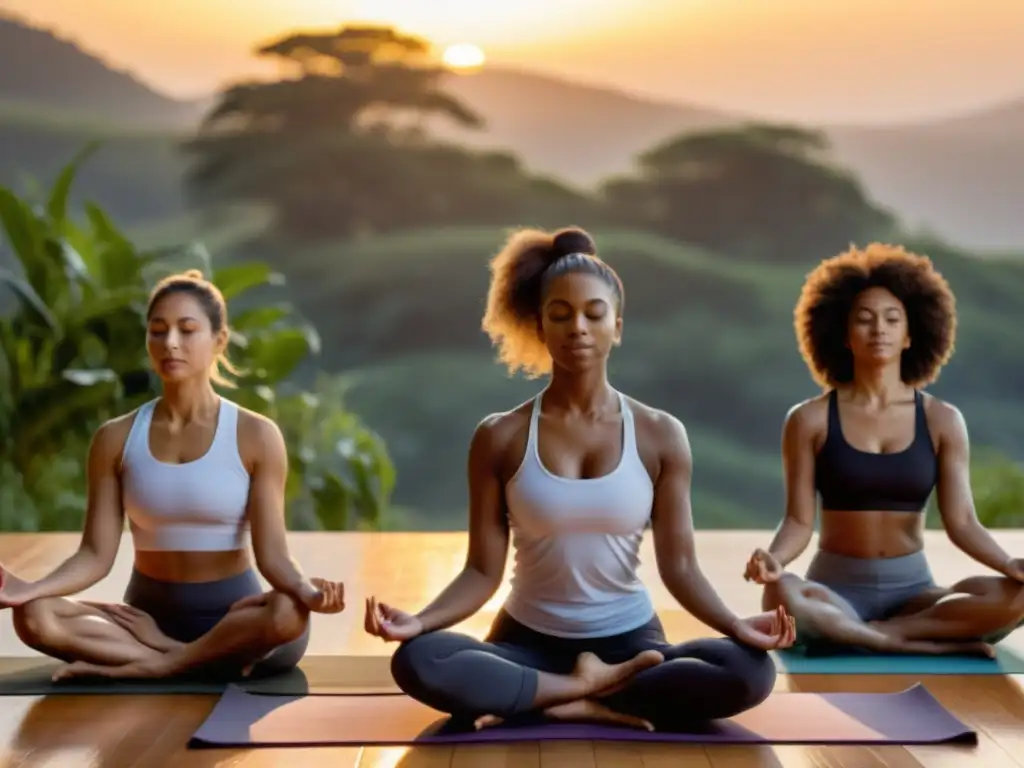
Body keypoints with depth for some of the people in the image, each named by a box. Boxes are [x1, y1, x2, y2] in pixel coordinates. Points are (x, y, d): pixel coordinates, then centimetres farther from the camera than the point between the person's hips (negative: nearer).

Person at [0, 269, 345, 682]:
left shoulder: (256, 436, -6)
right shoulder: (115, 438, 1)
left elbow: (272, 554, -11)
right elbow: (96, 554, -3)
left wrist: (305, 589, -33)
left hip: (231, 613, -3)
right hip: (149, 612, 3)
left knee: (288, 614, -37)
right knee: (34, 617, -26)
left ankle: (157, 664, -20)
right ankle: (215, 660, -24)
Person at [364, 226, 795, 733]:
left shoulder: (660, 436, -2)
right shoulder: (500, 438, -2)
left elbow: (679, 565, -3)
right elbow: (483, 570, -5)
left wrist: (738, 627, -21)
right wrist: (418, 620, -23)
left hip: (629, 642, 1)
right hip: (529, 641, -1)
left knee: (749, 672, -28)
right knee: (417, 662, -30)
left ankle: (552, 703, -18)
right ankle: (595, 692, -18)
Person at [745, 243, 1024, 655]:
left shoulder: (942, 420, 2)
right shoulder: (810, 419, -1)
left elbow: (961, 521, -3)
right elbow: (799, 520, -5)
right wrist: (773, 558, -27)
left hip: (912, 589, 2)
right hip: (835, 588, -2)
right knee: (781, 597, -38)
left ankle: (867, 635, -23)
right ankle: (935, 644, -26)